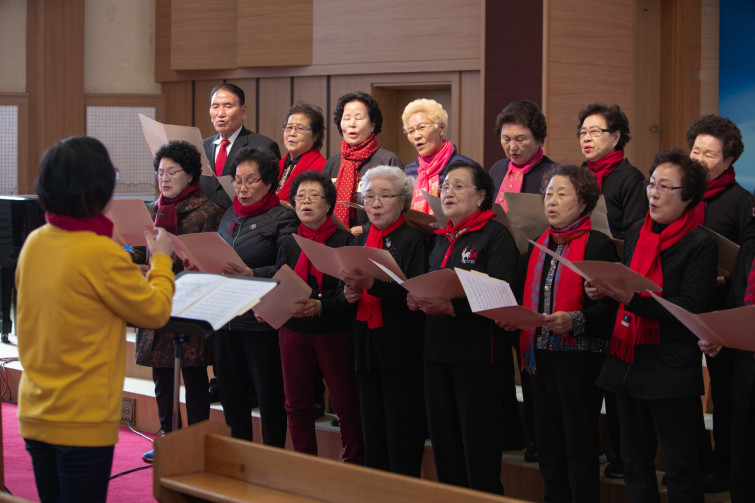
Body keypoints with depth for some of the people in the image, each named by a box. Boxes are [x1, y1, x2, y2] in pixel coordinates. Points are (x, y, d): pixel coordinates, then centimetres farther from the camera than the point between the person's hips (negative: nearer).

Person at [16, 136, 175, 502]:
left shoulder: (34, 244, 2)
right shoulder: (102, 253, -19)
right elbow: (155, 312, -7)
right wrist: (161, 260, 9)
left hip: (35, 414, 7)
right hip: (83, 423, -7)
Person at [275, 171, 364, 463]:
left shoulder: (345, 241, -3)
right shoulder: (288, 244, 12)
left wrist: (321, 306, -26)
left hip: (334, 330, -4)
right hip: (294, 330, 4)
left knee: (346, 404, -3)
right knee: (297, 405, 8)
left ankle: (354, 470, 9)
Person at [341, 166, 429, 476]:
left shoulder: (413, 239, -6)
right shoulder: (362, 240, 16)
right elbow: (348, 287, 20)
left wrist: (373, 285, -28)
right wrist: (349, 294, -3)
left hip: (402, 350, -7)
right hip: (367, 347, 7)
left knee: (402, 442, -5)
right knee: (373, 435, 11)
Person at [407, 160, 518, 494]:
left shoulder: (496, 235, -6)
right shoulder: (442, 240, 18)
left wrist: (452, 307, -26)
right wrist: (418, 301, 2)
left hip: (477, 351, -7)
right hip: (438, 350, 7)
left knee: (478, 440, -4)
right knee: (443, 436, 9)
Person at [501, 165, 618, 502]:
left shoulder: (598, 245, -7)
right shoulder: (539, 245, 15)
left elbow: (609, 305, -14)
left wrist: (573, 320, -28)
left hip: (579, 356, -7)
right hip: (541, 354, 7)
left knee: (579, 445, -2)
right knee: (548, 441, 11)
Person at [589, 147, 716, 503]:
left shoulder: (700, 244, -9)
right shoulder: (636, 233, 12)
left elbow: (689, 309, -18)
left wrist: (630, 297, -26)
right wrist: (603, 291, -1)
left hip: (671, 370, -7)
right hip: (627, 362, 7)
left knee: (680, 467, 0)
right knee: (635, 462, 13)